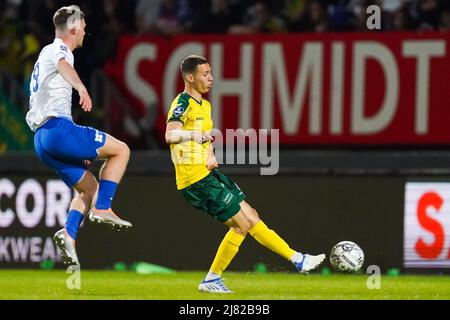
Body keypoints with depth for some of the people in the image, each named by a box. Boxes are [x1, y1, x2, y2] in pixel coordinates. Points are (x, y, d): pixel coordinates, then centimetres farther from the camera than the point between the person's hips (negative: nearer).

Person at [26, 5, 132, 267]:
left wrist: (79, 148, 37)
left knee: (89, 187, 15)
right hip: (59, 129, -9)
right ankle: (102, 209, -12)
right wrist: (81, 87, -50)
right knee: (121, 150, -2)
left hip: (42, 138, 9)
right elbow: (63, 65, -27)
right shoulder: (58, 49, 0)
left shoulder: (47, 54, 30)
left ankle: (68, 233, -6)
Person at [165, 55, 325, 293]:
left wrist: (211, 155, 8)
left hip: (208, 174, 10)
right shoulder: (183, 104, -16)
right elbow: (170, 135, -34)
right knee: (242, 224, -9)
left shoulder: (204, 105, 15)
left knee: (251, 217, 11)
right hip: (194, 179, -10)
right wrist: (197, 135, -52)